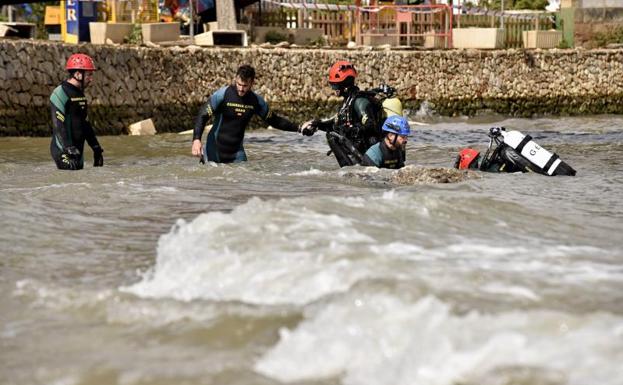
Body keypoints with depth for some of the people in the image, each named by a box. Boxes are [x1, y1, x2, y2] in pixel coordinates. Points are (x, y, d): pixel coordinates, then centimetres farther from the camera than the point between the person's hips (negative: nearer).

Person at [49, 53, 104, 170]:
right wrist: (69, 150, -28)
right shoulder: (60, 94, -14)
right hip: (63, 151, -9)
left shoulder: (80, 94, 16)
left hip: (78, 150, 9)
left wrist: (96, 148, 21)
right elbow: (59, 126, -22)